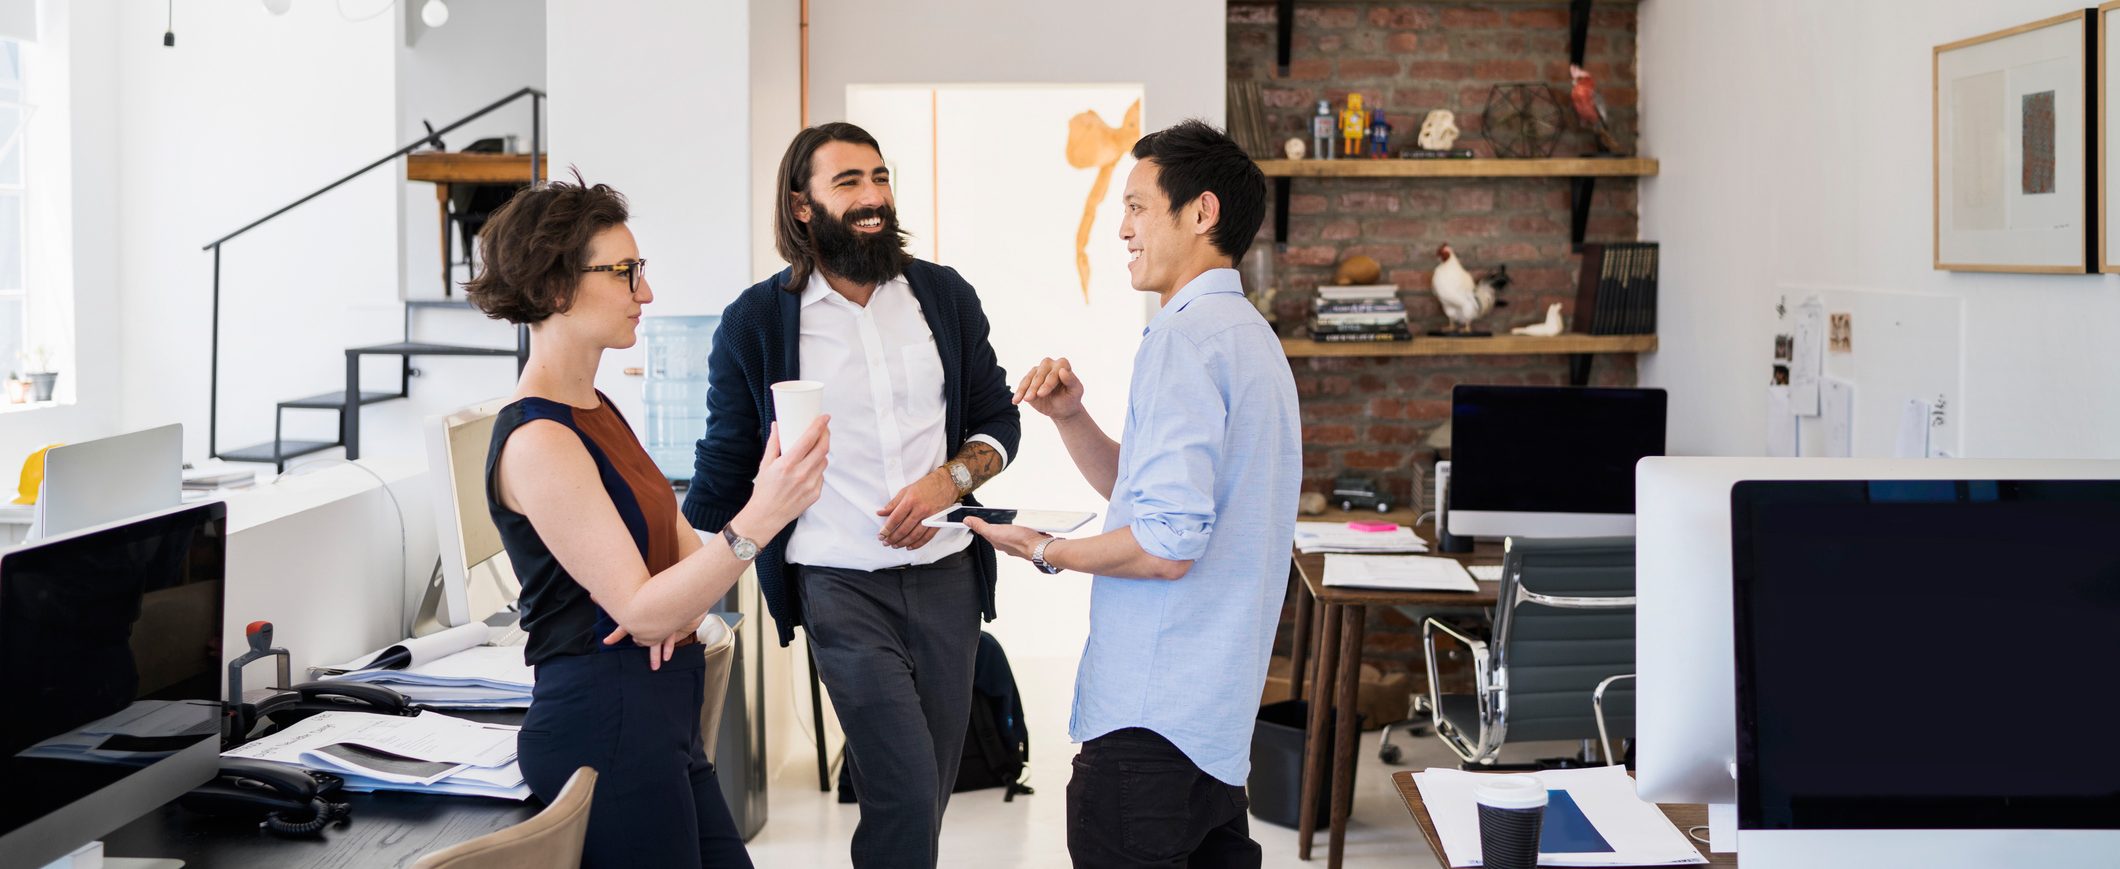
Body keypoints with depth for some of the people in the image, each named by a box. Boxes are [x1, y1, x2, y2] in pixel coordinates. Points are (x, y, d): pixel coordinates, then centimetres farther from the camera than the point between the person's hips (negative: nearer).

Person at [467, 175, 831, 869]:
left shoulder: (595, 410, 13)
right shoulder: (538, 441, -18)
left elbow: (676, 539, 17)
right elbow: (640, 611, -22)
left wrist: (685, 603, -7)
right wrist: (758, 520, -34)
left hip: (663, 721, 9)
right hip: (603, 724, -9)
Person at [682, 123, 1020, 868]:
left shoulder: (944, 296, 6)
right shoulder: (756, 322, -1)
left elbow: (999, 421, 12)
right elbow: (724, 468, 4)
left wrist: (951, 479, -9)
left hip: (947, 575, 3)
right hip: (840, 586, -3)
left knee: (926, 796, 8)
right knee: (905, 793, -13)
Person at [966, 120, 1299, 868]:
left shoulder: (1187, 337, -16)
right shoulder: (1247, 333, 17)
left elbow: (1166, 545, -23)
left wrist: (1046, 552, -8)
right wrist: (1071, 418, 7)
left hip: (1153, 719, -10)